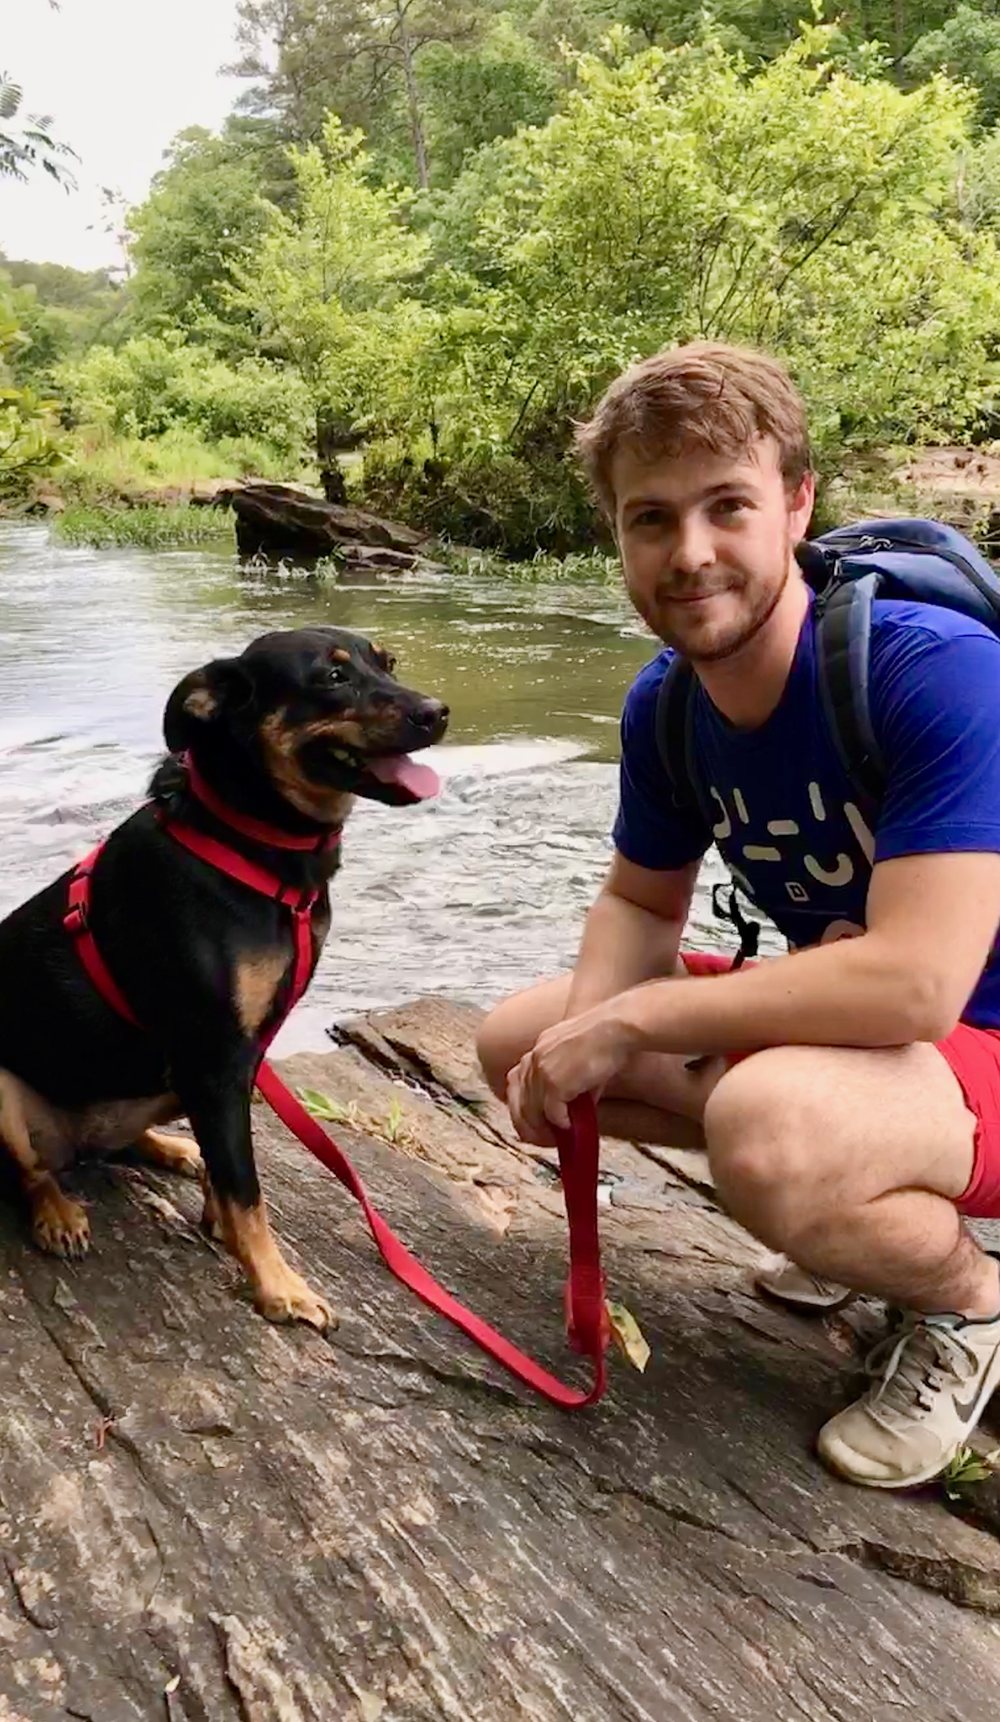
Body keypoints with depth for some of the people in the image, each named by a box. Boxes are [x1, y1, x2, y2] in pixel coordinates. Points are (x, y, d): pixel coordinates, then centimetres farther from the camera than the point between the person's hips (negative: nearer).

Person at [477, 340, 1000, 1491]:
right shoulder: (664, 705, -5)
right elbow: (641, 902, 7)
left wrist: (629, 1023, -25)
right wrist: (580, 1039, -15)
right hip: (833, 1026, 8)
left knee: (768, 1133, -39)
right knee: (516, 1041, 4)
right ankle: (882, 1214, 10)